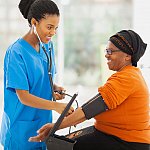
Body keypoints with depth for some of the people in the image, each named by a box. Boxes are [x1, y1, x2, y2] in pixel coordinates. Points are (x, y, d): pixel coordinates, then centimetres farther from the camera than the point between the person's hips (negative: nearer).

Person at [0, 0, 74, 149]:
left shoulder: (48, 46, 4)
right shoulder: (16, 52, -18)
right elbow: (23, 97, -20)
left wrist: (54, 87, -3)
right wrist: (56, 106, -27)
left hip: (43, 123, 6)